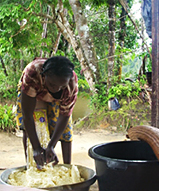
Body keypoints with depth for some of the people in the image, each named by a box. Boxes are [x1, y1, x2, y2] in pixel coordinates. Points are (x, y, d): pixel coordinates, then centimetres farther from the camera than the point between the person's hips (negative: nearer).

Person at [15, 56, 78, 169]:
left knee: (65, 129, -5)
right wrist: (36, 148, -39)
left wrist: (51, 146, -34)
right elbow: (27, 115, -40)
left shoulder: (72, 83, -38)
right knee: (28, 129, -14)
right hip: (29, 93, -1)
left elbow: (64, 115, -28)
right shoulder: (32, 74, -46)